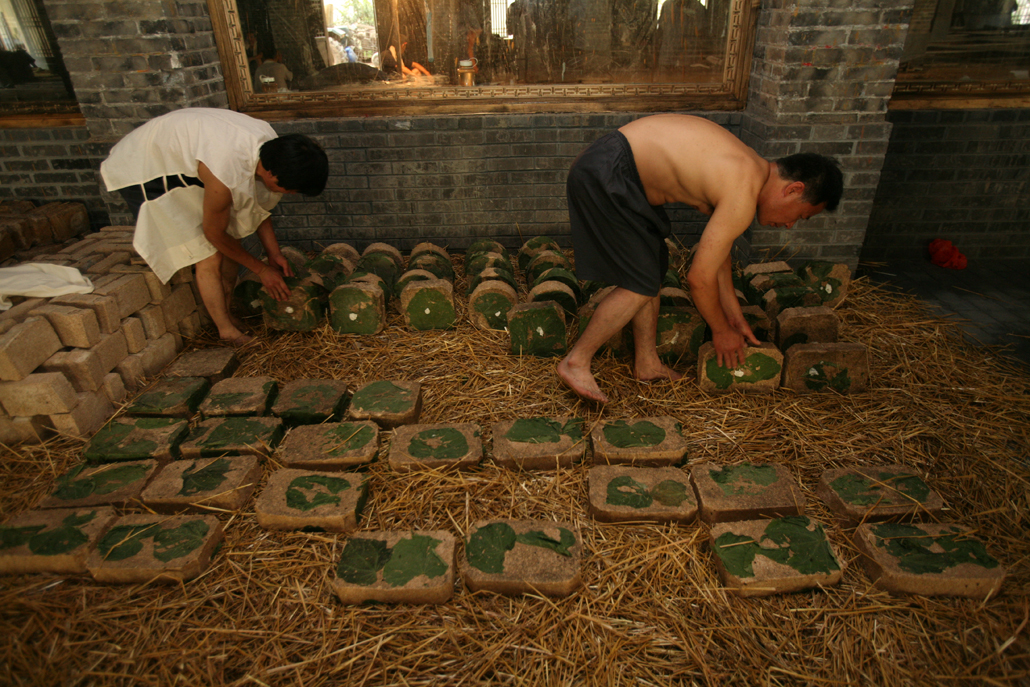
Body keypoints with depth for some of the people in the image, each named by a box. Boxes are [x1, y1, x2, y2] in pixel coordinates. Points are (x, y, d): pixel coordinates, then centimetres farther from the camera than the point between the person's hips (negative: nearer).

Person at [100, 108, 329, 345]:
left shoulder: (270, 144, -18)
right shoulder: (225, 178, -40)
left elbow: (256, 204, 0)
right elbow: (214, 234, -21)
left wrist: (274, 253, -1)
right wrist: (261, 269, -11)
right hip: (146, 171, -8)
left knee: (232, 240, 3)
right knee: (208, 257, -11)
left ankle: (227, 315, 18)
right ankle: (228, 331, 4)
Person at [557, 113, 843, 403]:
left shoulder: (749, 167, 12)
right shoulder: (742, 196, -18)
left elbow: (716, 251, 20)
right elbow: (699, 278, -14)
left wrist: (735, 317, 24)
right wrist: (722, 330, 3)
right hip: (604, 177, -10)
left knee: (652, 269, 15)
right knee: (641, 285, -6)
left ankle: (647, 363, 27)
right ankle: (576, 362, 6)